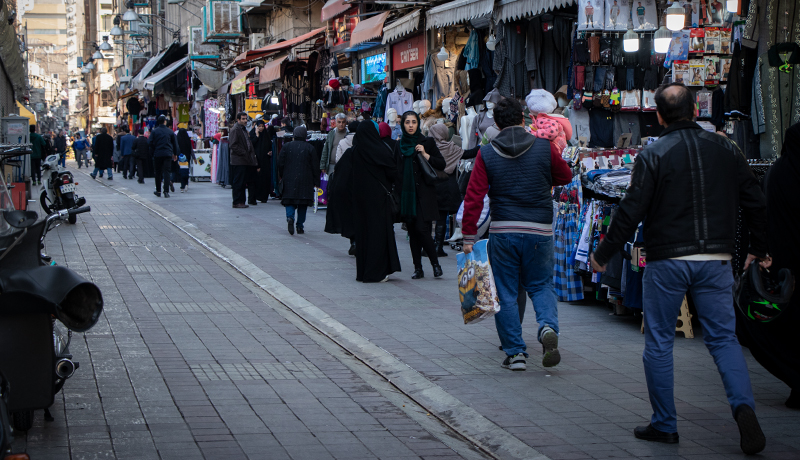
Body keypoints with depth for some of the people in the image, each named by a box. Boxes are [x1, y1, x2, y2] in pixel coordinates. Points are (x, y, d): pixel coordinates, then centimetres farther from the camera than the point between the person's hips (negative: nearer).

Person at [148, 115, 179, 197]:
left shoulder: (154, 131, -1)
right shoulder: (170, 131, 3)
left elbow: (150, 143, -3)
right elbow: (175, 143, 9)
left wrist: (152, 153, 9)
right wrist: (175, 154, 21)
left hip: (157, 154, 0)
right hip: (168, 154, 0)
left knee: (158, 173, 11)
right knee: (167, 172, -2)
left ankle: (158, 191, 17)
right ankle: (166, 191, -12)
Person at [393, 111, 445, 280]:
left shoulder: (427, 142, 2)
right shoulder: (399, 145, 12)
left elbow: (442, 164, -1)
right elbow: (395, 171, 15)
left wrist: (425, 155, -14)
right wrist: (396, 193, 8)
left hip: (423, 193, -4)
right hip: (405, 194, 4)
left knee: (422, 229, -14)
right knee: (412, 231, 4)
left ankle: (435, 264, 0)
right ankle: (418, 268, 8)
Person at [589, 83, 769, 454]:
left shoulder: (653, 155, -6)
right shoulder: (725, 149, 6)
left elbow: (631, 211, -9)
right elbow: (754, 202, 11)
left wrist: (603, 253, 2)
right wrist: (759, 249, 24)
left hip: (667, 261, -3)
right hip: (716, 260, 3)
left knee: (659, 343, 8)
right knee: (723, 338, 8)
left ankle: (664, 423, 11)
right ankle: (743, 406, -14)